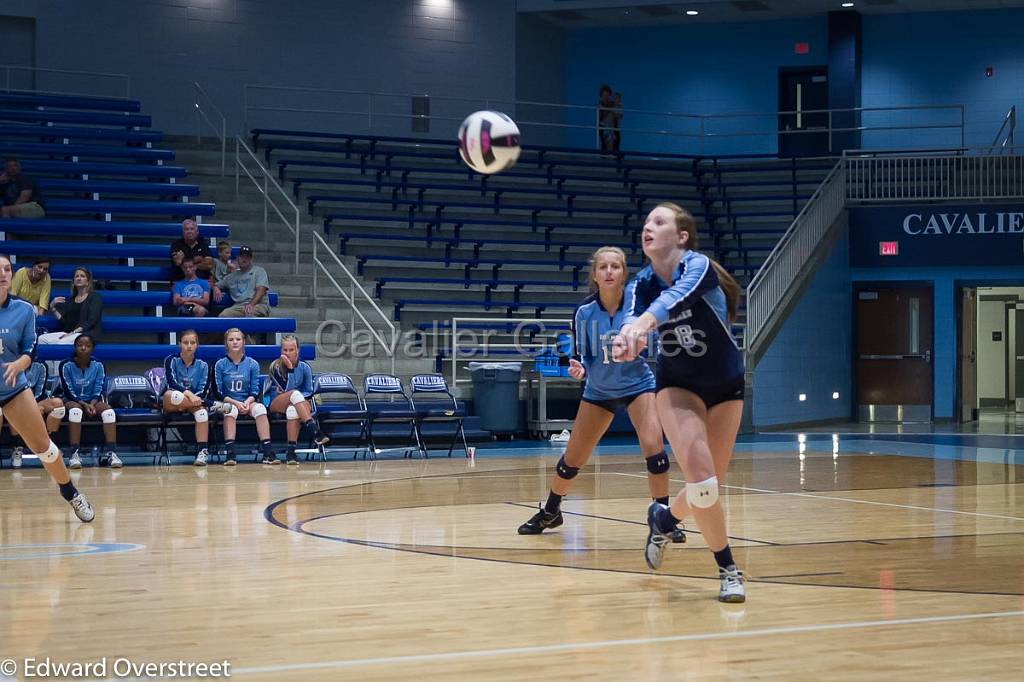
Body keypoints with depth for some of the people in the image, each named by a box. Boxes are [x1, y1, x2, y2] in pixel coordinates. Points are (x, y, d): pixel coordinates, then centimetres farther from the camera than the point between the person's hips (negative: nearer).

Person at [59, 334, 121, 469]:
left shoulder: (98, 366, -1)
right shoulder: (66, 366, -8)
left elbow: (98, 391, -2)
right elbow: (68, 392, -10)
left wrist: (92, 404, -23)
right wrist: (84, 405, -24)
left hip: (93, 402, 2)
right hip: (72, 401, -2)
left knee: (109, 411, -29)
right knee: (75, 410, -38)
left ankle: (110, 452, -37)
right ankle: (75, 454, -44)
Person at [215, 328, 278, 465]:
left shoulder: (252, 364, 7)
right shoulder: (220, 365, 3)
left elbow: (255, 391, 5)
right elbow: (219, 393, -2)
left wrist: (247, 402, -16)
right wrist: (236, 403, -17)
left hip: (248, 402, 1)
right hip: (227, 402, -1)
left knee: (260, 408, -32)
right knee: (231, 410, -37)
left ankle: (268, 453, -38)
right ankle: (229, 454, -45)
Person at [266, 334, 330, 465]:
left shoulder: (304, 367, 4)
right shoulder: (275, 367, -5)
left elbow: (309, 392, 7)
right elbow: (286, 390, -16)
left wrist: (299, 399, -12)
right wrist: (290, 368, -23)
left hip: (298, 404, 2)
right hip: (276, 405, -2)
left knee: (292, 410, -38)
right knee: (295, 393, -36)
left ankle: (291, 452, -39)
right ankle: (315, 430, -49)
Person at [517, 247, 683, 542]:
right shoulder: (585, 312, -16)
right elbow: (582, 356, -7)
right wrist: (579, 368, -28)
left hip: (637, 384, -2)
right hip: (599, 390, 2)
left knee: (652, 446, -24)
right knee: (572, 459, 7)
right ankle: (549, 512, 33)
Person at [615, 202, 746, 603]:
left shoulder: (698, 266, -22)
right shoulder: (640, 285, -10)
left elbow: (677, 295, -43)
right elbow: (632, 316, -30)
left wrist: (646, 320, -64)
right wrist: (627, 339, -54)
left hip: (726, 385, -1)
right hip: (678, 385, 1)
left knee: (710, 487, 5)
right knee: (702, 482, -19)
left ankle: (664, 517, 38)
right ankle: (727, 569, -2)